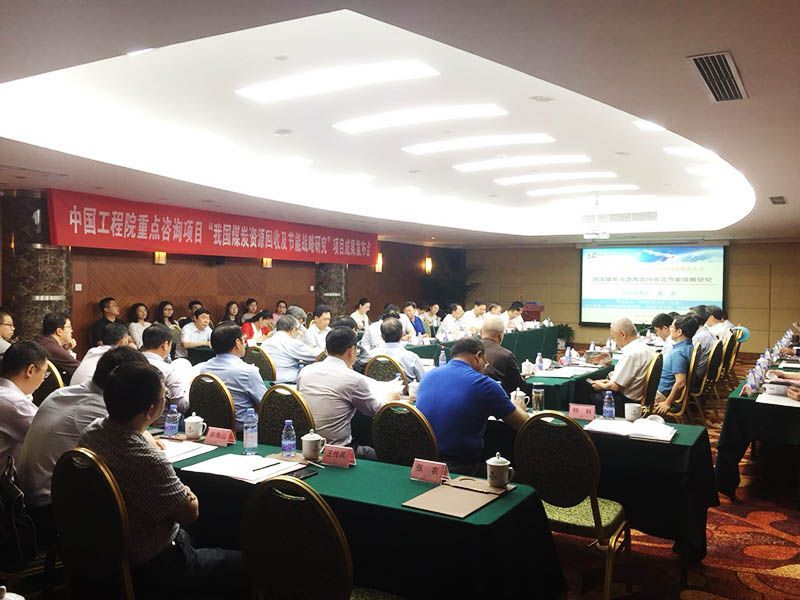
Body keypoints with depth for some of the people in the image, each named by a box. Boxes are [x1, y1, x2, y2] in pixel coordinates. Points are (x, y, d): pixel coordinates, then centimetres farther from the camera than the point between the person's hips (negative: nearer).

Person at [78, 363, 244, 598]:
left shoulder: (91, 432, -9)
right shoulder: (147, 460, -35)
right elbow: (189, 513, -19)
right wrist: (186, 492, -2)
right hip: (151, 571, -9)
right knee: (246, 564, 1)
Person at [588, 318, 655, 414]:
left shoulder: (631, 354, -24)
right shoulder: (647, 349, 5)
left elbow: (616, 387, -20)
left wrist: (602, 386, -1)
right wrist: (611, 381, 12)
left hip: (627, 403, -9)